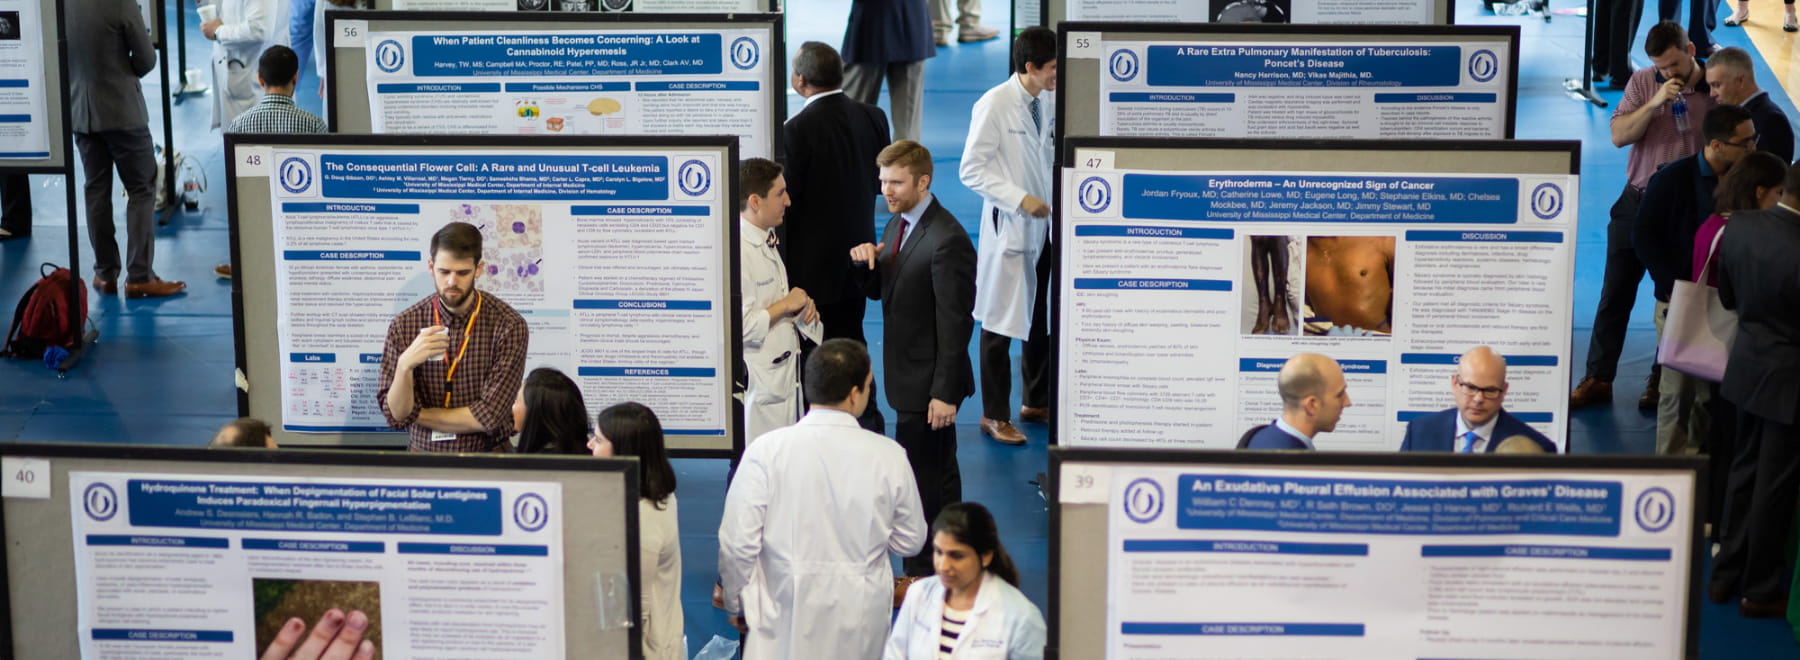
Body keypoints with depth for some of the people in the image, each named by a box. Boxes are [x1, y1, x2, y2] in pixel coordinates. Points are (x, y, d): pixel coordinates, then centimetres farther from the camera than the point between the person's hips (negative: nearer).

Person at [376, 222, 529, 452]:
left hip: (487, 458, -1)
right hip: (423, 458, 2)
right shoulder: (404, 325, -1)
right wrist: (405, 365, -21)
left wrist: (417, 415, -5)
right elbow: (396, 416, -5)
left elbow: (488, 417, -12)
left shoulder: (508, 326, -8)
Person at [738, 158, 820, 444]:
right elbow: (740, 327, -25)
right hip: (758, 386, -10)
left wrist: (801, 308, 6)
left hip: (785, 376, 10)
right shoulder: (738, 251, -19)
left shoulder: (767, 242, 14)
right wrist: (785, 305, -12)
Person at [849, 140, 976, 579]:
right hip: (910, 375, 10)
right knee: (939, 472, 20)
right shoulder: (897, 224, 8)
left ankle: (922, 573, 11)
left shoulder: (947, 240, -22)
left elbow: (956, 323, -22)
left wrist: (945, 392, -23)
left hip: (927, 382, -10)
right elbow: (878, 290, 17)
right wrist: (865, 261, -6)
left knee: (919, 479, -1)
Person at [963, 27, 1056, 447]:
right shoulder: (994, 106, -16)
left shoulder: (1049, 100, 4)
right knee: (1000, 325, 2)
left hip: (1045, 225, 7)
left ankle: (1037, 403, 30)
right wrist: (1019, 199, -22)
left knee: (1043, 318, 15)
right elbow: (972, 170, -16)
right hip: (1009, 228, -7)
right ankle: (994, 415, 13)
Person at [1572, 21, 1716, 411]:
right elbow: (1619, 136, -8)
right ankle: (1598, 379, 13)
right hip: (1637, 203, 2)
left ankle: (1661, 381, 21)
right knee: (1615, 293, 6)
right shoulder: (1642, 83, -1)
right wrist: (1654, 104, -20)